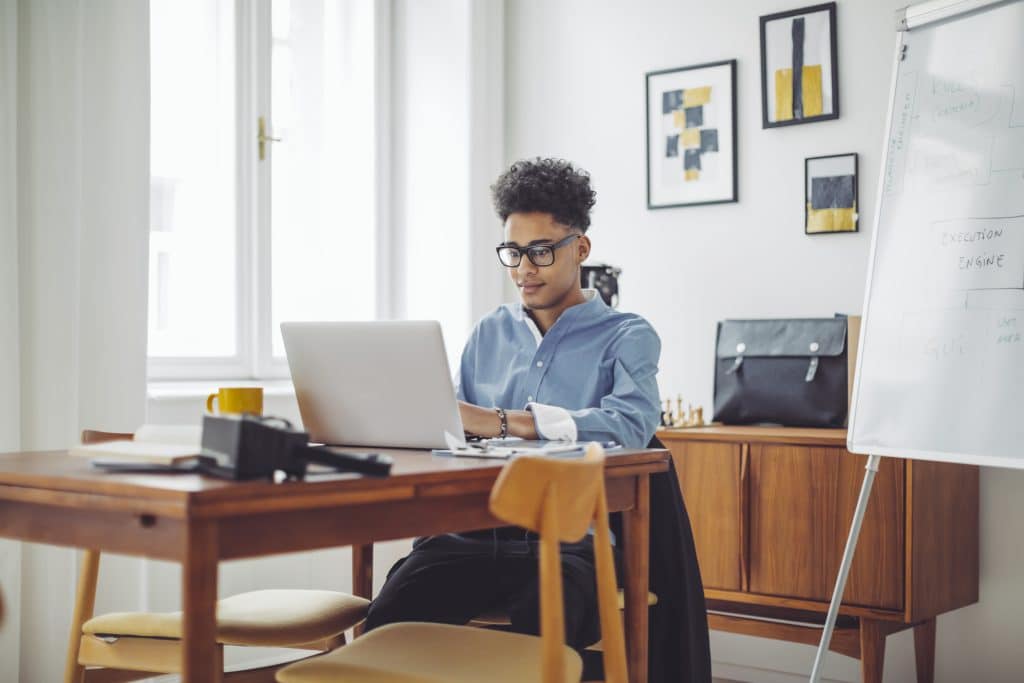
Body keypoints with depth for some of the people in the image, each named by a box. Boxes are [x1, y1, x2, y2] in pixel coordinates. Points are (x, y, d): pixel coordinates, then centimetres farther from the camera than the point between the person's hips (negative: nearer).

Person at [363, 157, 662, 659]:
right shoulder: (488, 335, 22)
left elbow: (629, 426, -14)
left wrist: (495, 421, -18)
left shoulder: (625, 337, 7)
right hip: (475, 530, 4)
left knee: (537, 636, -35)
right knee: (389, 623, -26)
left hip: (569, 538, -3)